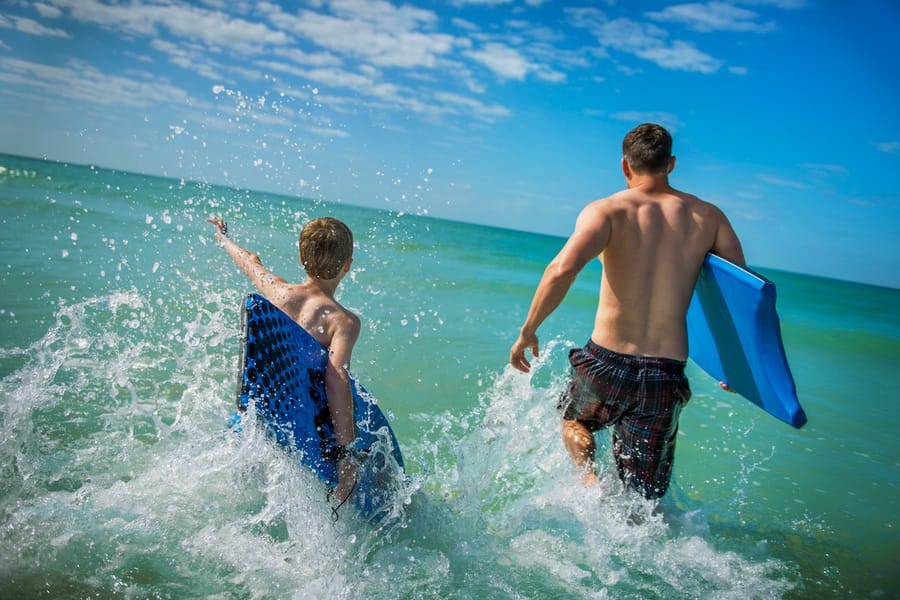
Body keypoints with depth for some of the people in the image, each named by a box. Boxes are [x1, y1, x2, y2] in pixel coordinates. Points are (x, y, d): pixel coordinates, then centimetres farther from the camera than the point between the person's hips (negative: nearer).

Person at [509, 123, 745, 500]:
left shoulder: (606, 211, -5)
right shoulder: (708, 217, 5)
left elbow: (563, 269, -24)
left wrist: (527, 332, -13)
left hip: (606, 364, -1)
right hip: (666, 377, 2)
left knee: (573, 420, 31)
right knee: (641, 502, 16)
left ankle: (591, 481, 8)